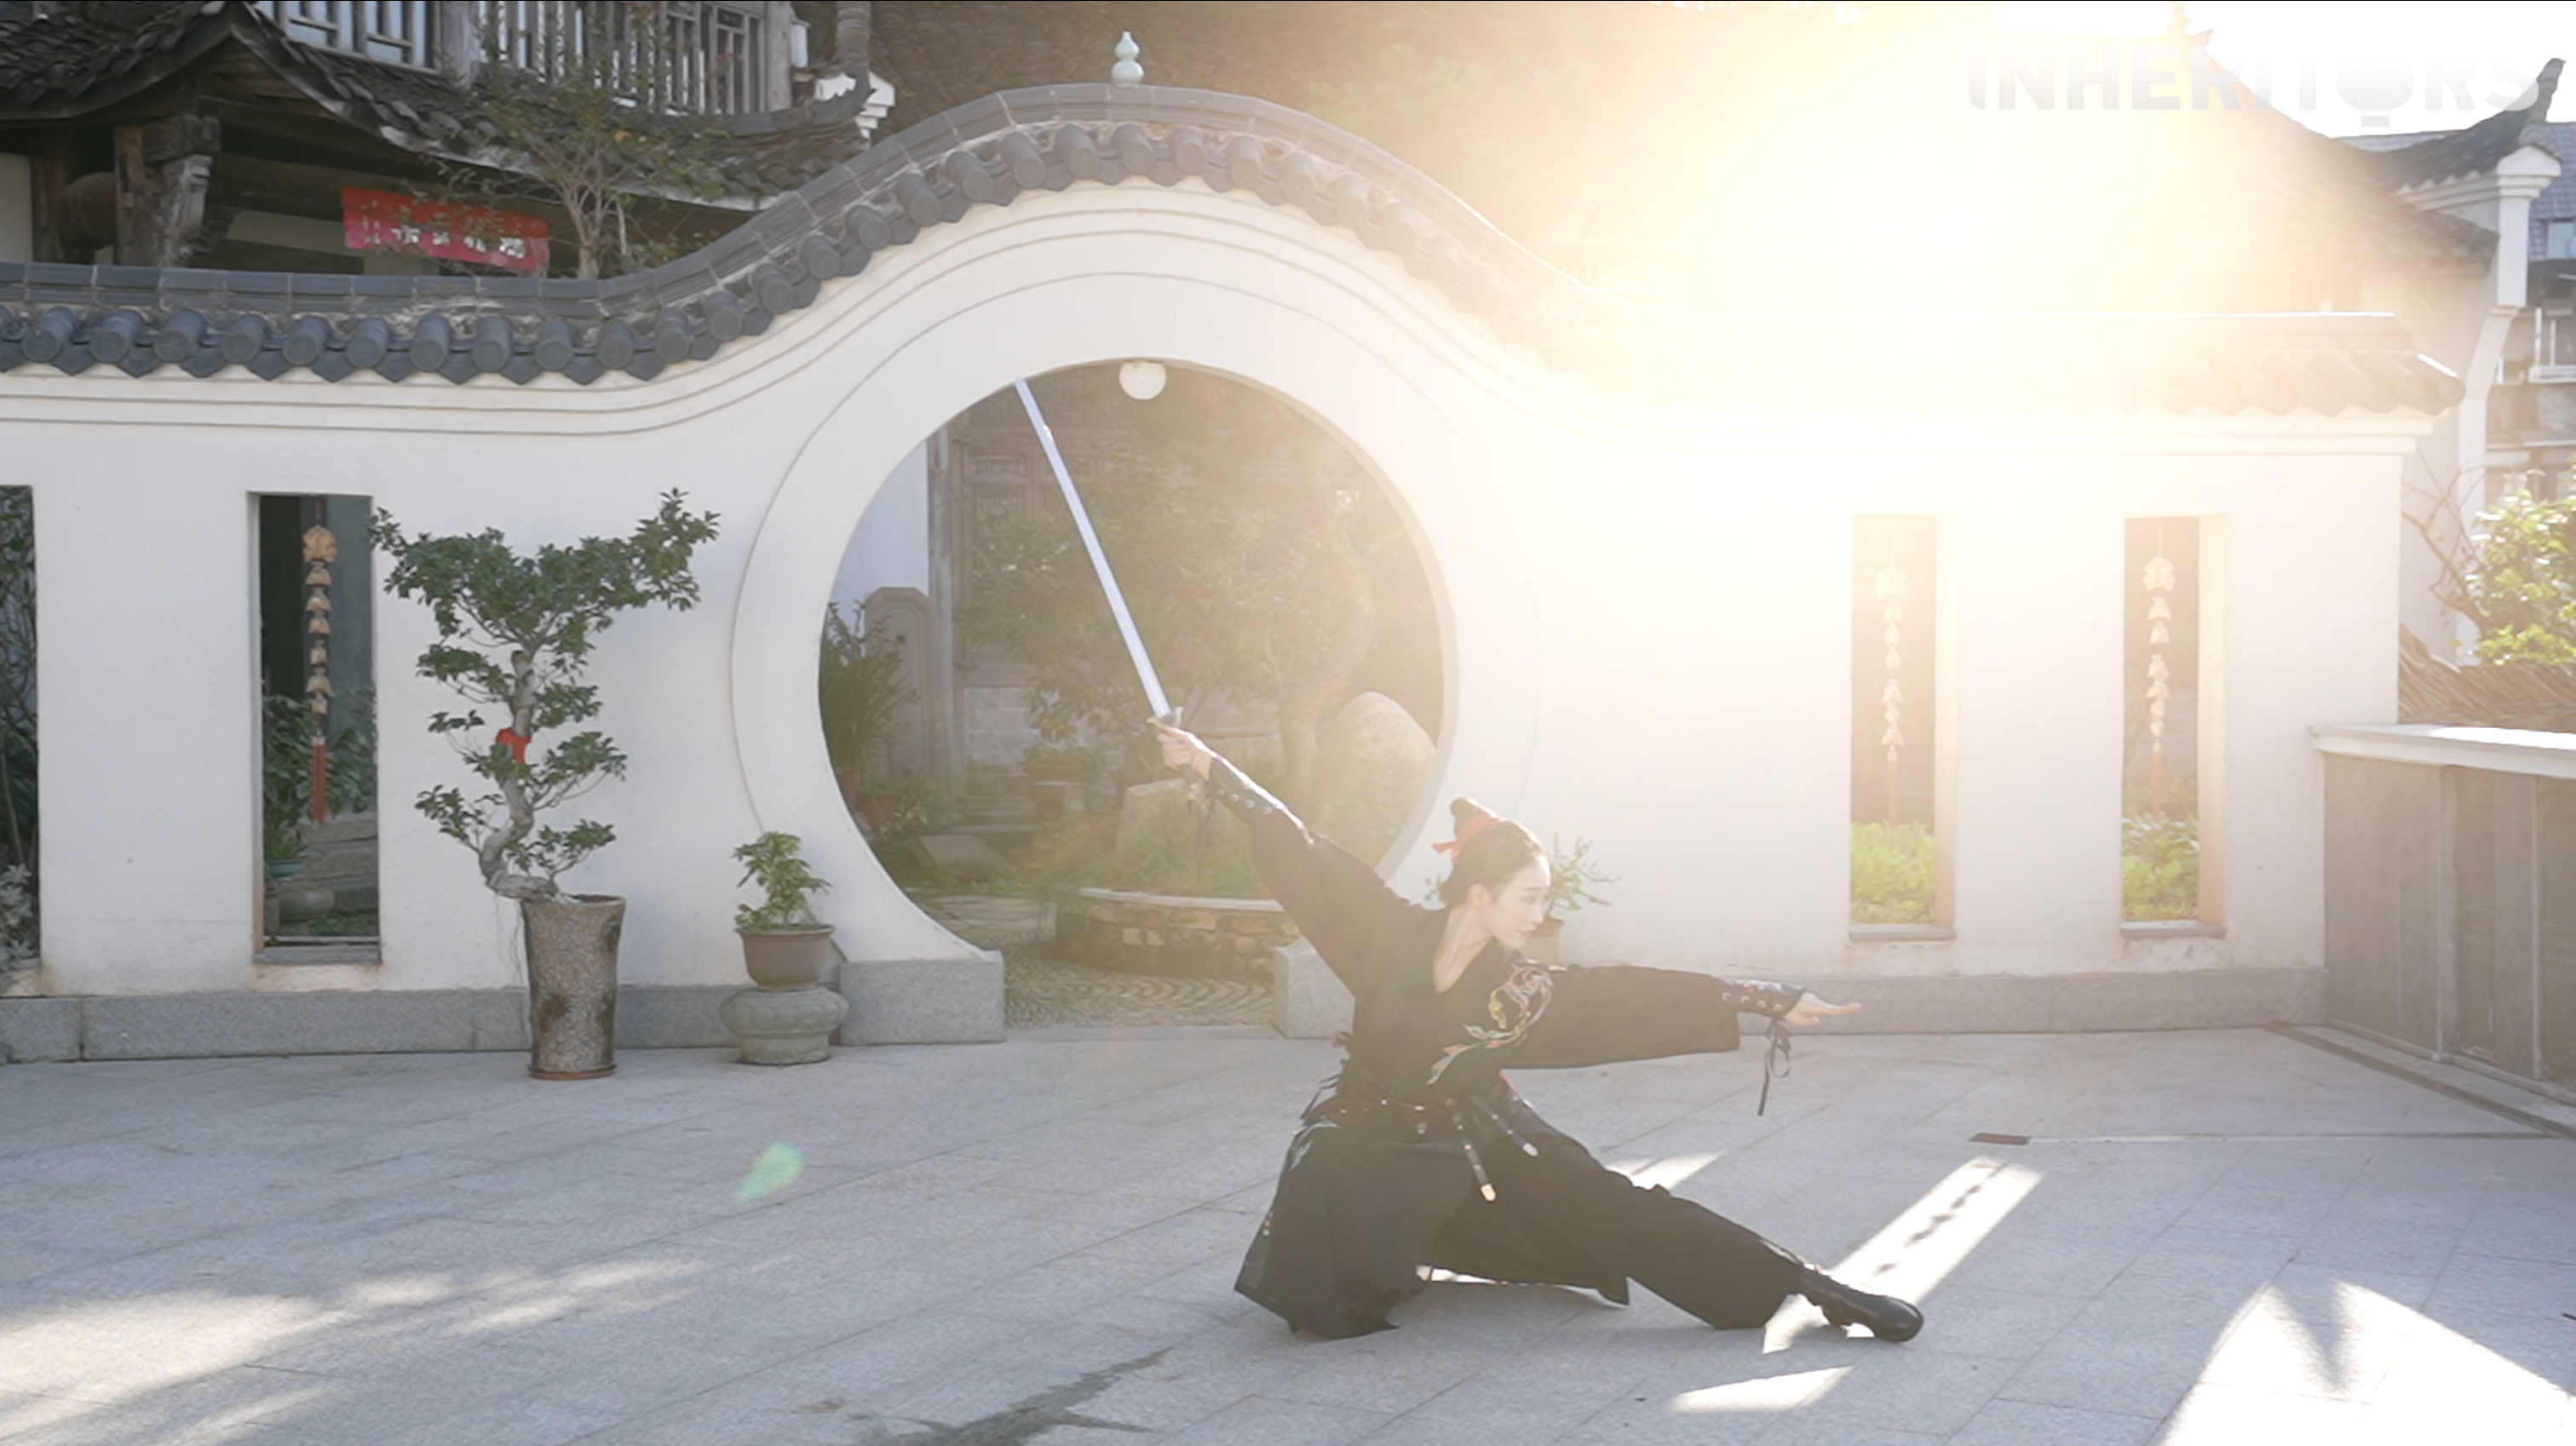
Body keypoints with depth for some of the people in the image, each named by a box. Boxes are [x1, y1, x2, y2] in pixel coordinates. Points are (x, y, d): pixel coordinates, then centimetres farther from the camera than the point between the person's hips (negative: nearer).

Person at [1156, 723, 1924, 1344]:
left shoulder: (1529, 988, -14)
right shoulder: (1392, 932, -18)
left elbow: (1648, 992, -15)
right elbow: (1303, 852, -16)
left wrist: (1776, 998, -17)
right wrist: (1212, 767, -14)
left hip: (1477, 1138, 0)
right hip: (1368, 1132, 0)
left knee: (1618, 1209, -7)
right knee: (1320, 1167, -34)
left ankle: (1808, 1286, -6)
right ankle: (1335, 1294, -6)